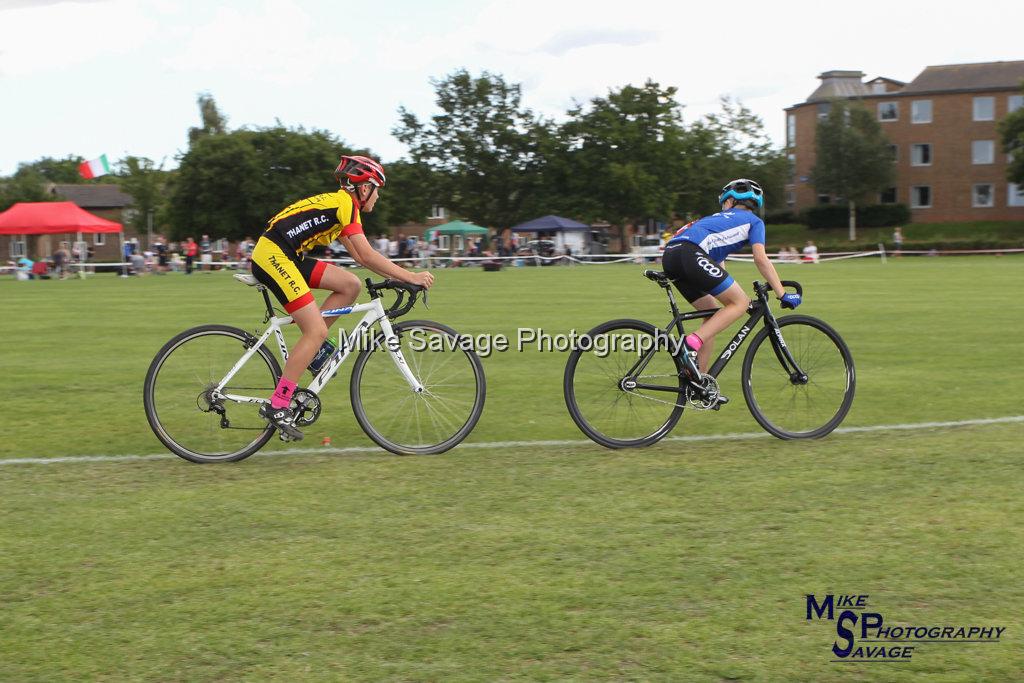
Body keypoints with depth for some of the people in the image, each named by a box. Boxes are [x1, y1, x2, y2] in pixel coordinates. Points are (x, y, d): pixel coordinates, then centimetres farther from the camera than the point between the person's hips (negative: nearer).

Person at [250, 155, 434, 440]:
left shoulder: (339, 204, 20)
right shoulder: (345, 204, -9)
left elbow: (360, 257, 20)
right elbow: (367, 256, -14)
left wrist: (399, 275, 13)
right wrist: (410, 276, -11)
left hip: (287, 257, 9)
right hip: (272, 256, -9)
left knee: (350, 285, 2)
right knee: (317, 331, -11)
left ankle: (312, 346, 8)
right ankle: (277, 406, -9)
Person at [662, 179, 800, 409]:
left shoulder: (719, 218, 39)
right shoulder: (754, 221, 18)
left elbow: (719, 262, 41)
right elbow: (761, 259, 6)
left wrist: (733, 295, 45)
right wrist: (782, 294, 7)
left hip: (670, 257, 8)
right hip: (690, 254, -8)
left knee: (713, 313, 19)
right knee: (741, 303, 1)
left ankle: (700, 382, 17)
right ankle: (692, 344, -14)